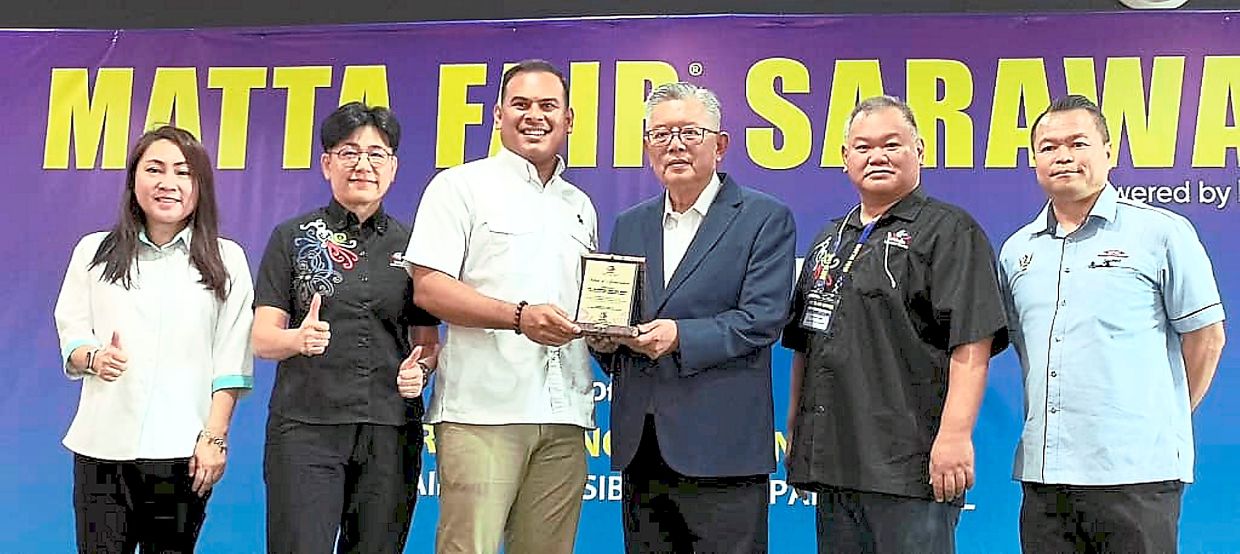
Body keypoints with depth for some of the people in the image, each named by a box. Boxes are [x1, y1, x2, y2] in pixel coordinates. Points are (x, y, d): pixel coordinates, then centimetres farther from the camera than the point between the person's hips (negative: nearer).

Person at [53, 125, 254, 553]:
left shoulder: (227, 260, 4)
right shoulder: (94, 251, 9)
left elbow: (231, 362, 2)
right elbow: (70, 334, 9)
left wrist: (214, 437, -4)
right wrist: (94, 358, -14)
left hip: (182, 450, -1)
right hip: (103, 445, 1)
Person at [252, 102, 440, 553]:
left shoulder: (411, 244, 11)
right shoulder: (293, 237, 6)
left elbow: (428, 341, 15)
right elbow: (262, 338, 2)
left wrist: (421, 368, -7)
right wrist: (300, 339, -19)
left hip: (391, 431, 2)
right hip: (306, 427, -2)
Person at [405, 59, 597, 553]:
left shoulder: (580, 207, 22)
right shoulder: (461, 186, 4)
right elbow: (428, 288, -7)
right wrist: (520, 316, -17)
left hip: (563, 417, 5)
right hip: (484, 409, -5)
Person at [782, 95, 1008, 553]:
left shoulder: (949, 231, -3)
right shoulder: (829, 240, 19)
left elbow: (972, 344, -14)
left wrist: (955, 434, -22)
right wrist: (794, 430, 17)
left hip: (909, 468, -7)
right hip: (832, 461, 7)